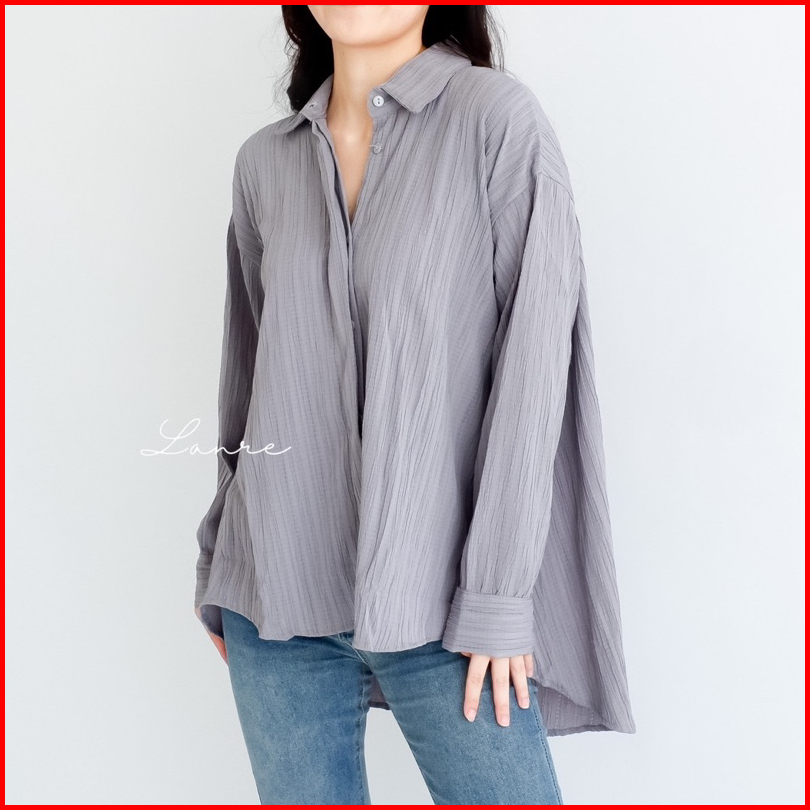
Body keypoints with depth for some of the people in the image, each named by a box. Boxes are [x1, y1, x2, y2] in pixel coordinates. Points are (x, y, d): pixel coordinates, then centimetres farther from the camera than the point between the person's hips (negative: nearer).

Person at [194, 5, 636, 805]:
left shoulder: (498, 116, -5)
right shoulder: (265, 161, 8)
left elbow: (533, 360, -10)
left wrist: (497, 593, -12)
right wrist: (219, 565, 16)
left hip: (439, 602, -3)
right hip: (278, 597, 4)